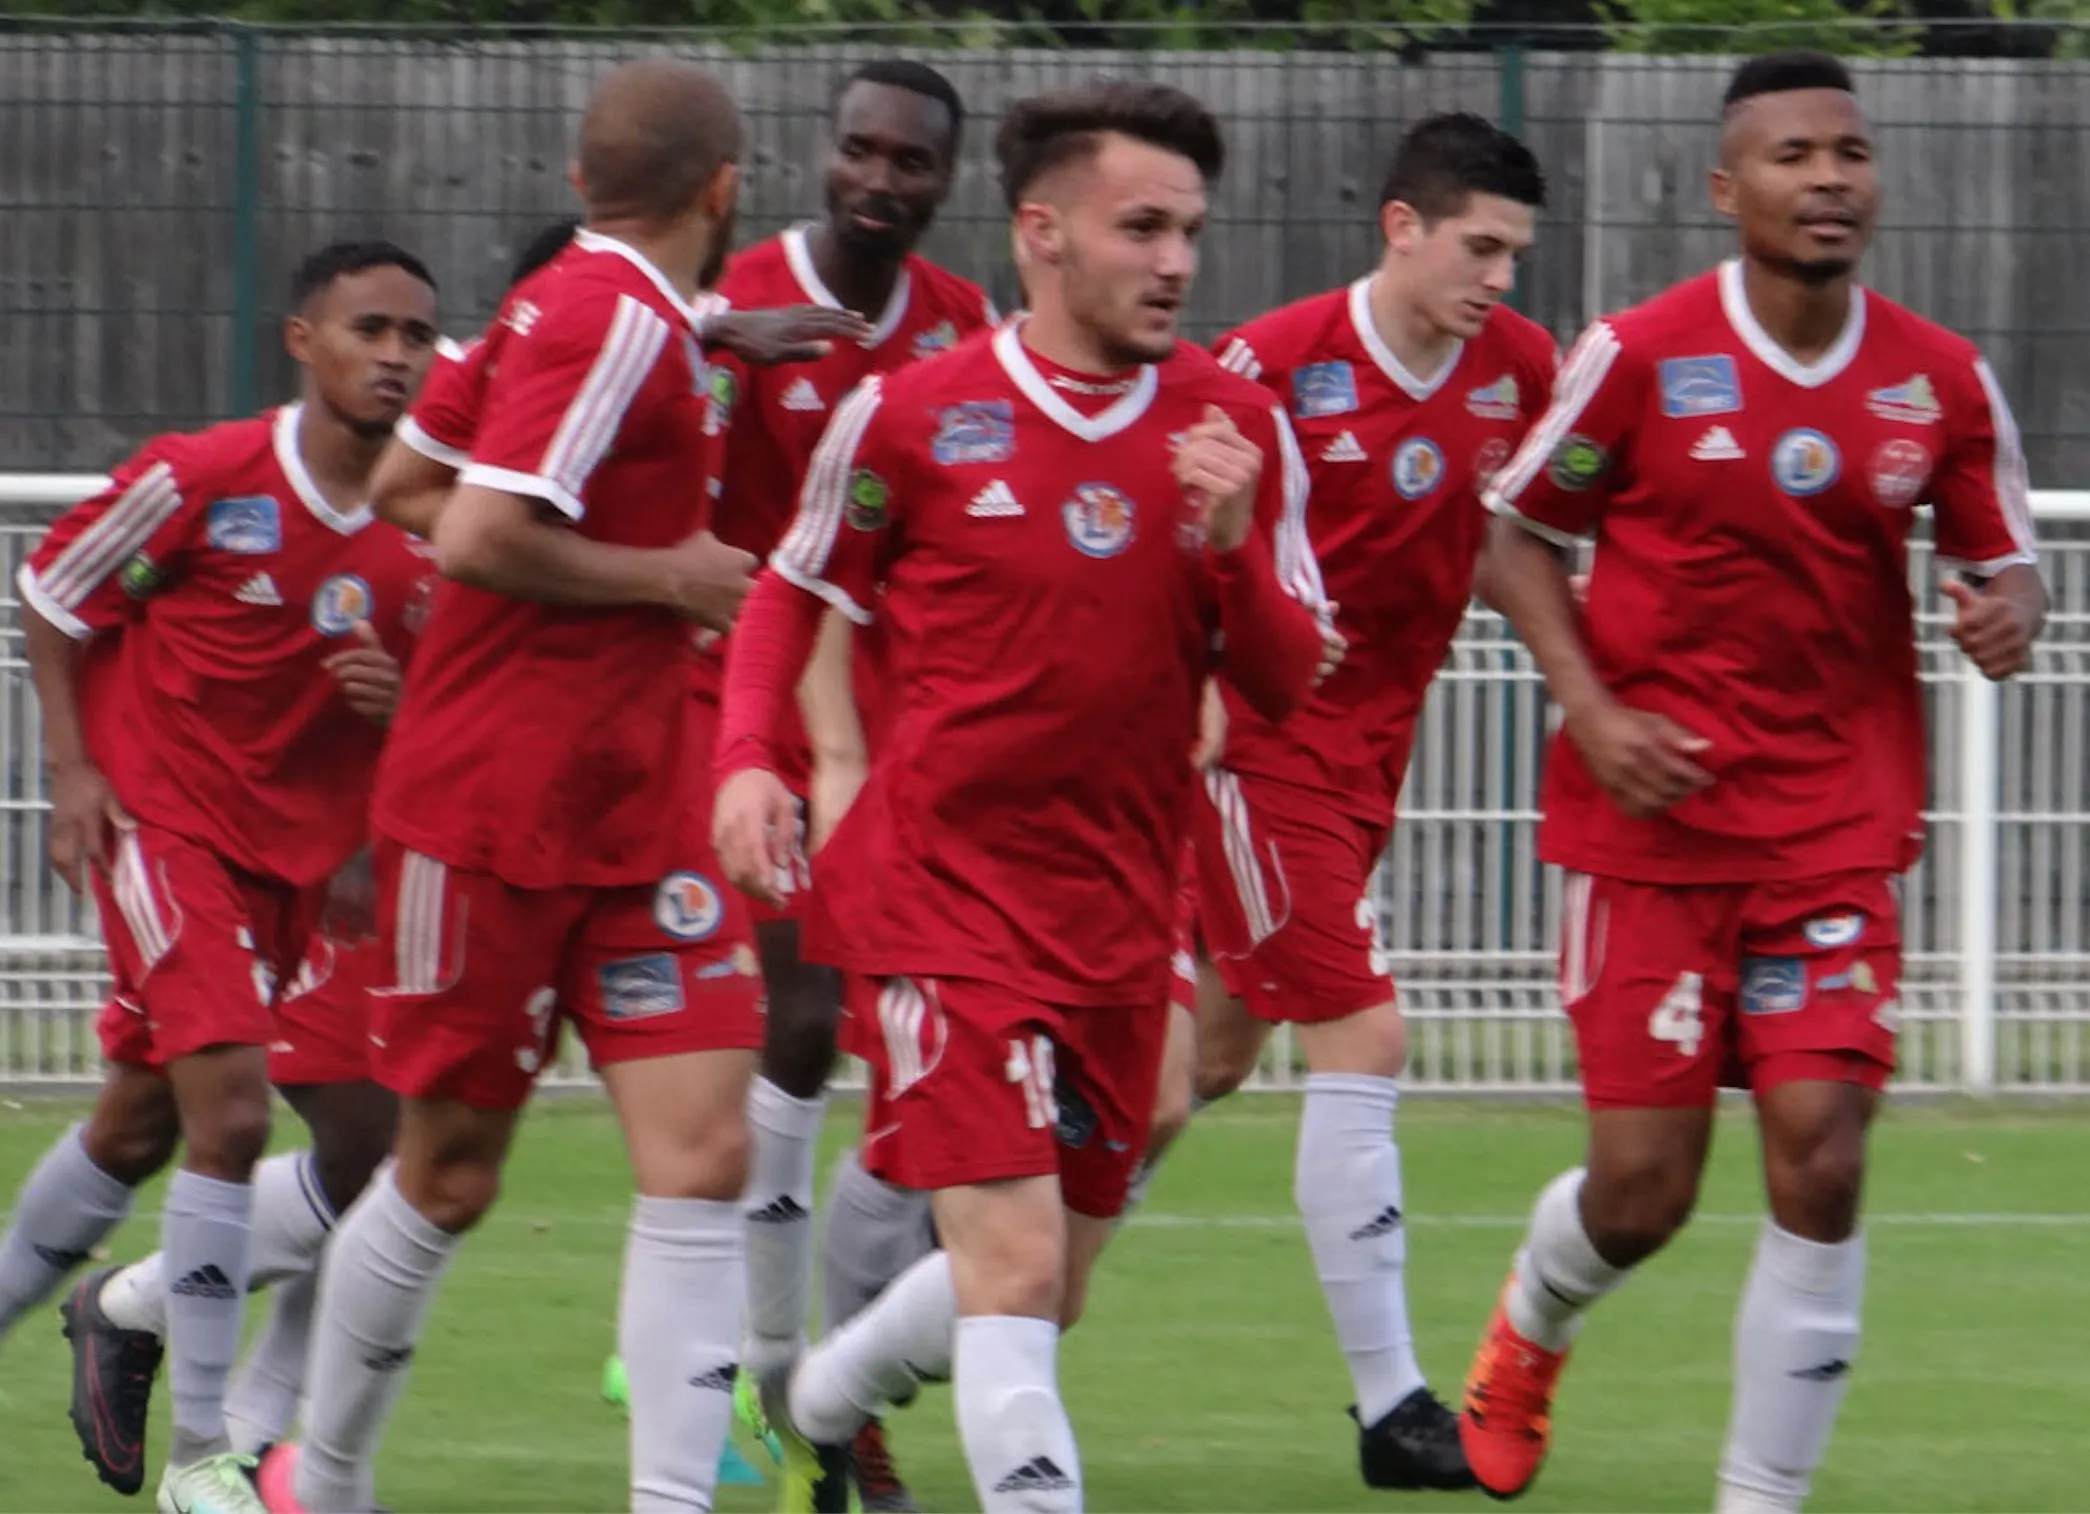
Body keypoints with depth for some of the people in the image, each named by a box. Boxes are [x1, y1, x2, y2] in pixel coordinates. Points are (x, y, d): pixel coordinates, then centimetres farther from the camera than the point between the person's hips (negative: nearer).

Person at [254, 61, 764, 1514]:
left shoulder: (568, 306, 9)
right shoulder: (620, 323, -16)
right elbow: (475, 536, -26)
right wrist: (668, 578, -14)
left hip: (638, 820, 8)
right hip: (492, 820, -8)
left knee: (704, 1156, -6)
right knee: (448, 1175, 6)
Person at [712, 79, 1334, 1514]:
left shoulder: (1237, 428, 2)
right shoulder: (911, 415, -6)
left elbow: (1287, 682, 2)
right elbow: (793, 591, 9)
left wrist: (1231, 545, -16)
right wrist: (749, 761, -7)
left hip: (1121, 911, 5)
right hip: (942, 893, -5)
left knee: (1046, 1294, 16)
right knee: (1015, 1263, -19)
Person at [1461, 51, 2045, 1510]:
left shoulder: (1943, 381, 0)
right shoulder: (1638, 356, -7)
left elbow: (2005, 561, 11)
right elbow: (1513, 533, 3)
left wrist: (2011, 609, -14)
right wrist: (1592, 711, -10)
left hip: (1840, 825, 2)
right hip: (1653, 811, -2)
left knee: (1820, 1160, -11)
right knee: (1642, 1192, -1)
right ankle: (1531, 1329, 36)